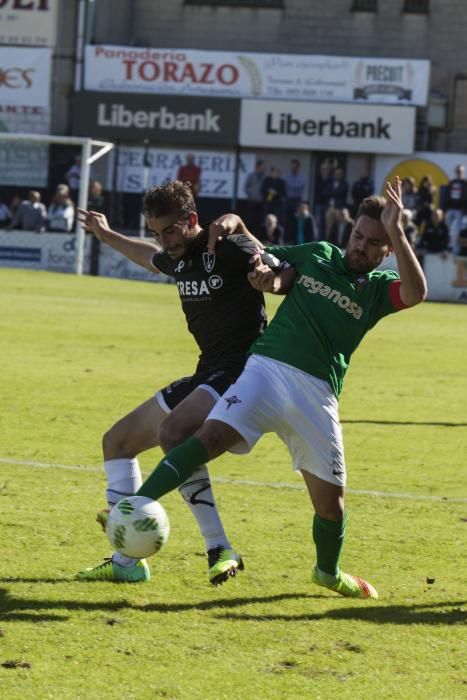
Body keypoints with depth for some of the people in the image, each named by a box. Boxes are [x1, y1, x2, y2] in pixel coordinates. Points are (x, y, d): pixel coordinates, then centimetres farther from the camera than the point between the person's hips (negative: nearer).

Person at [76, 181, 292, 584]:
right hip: (206, 375, 10)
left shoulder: (225, 250, -13)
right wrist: (109, 237, 48)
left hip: (241, 371, -10)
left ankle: (220, 549, -32)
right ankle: (126, 561, 8)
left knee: (172, 432, -35)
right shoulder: (178, 259, 12)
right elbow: (152, 257, 37)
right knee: (118, 441, 13)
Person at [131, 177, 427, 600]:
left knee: (330, 498, 4)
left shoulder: (378, 287, 9)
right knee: (212, 437, -24)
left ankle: (329, 573, 33)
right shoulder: (316, 255, 16)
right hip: (267, 369, 0)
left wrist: (396, 231, -17)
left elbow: (416, 293, -14)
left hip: (317, 394, 0)